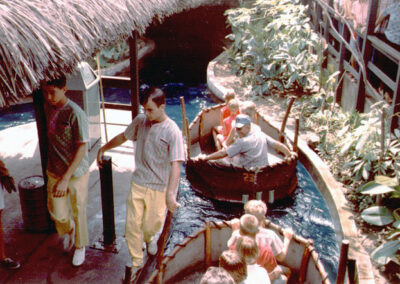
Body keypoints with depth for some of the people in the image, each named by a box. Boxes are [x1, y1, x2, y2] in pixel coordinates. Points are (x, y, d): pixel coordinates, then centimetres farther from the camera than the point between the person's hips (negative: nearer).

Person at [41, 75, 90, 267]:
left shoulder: (75, 114, -22)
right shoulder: (47, 107, -2)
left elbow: (82, 148, -21)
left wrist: (66, 178, -25)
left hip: (76, 172, -5)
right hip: (54, 171, 5)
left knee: (78, 212, 11)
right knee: (57, 212, 11)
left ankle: (80, 246, 36)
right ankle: (68, 230, 45)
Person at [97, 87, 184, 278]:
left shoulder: (172, 132, -17)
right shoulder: (140, 121, -2)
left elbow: (175, 165, -22)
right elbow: (123, 137, 17)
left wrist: (170, 194, -29)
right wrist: (103, 149, 27)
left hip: (159, 187, -3)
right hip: (137, 183, 4)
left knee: (151, 224, 12)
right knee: (132, 225, 4)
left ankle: (149, 238, 50)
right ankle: (136, 262, 24)